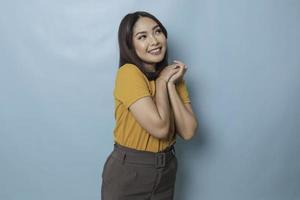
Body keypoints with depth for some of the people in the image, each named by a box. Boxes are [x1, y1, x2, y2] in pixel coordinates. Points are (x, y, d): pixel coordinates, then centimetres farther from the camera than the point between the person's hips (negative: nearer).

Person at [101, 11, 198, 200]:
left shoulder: (172, 75, 1)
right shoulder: (129, 73, -19)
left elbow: (188, 131, -8)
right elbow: (159, 128, -26)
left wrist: (171, 84, -13)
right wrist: (162, 82, -14)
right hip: (128, 173, -6)